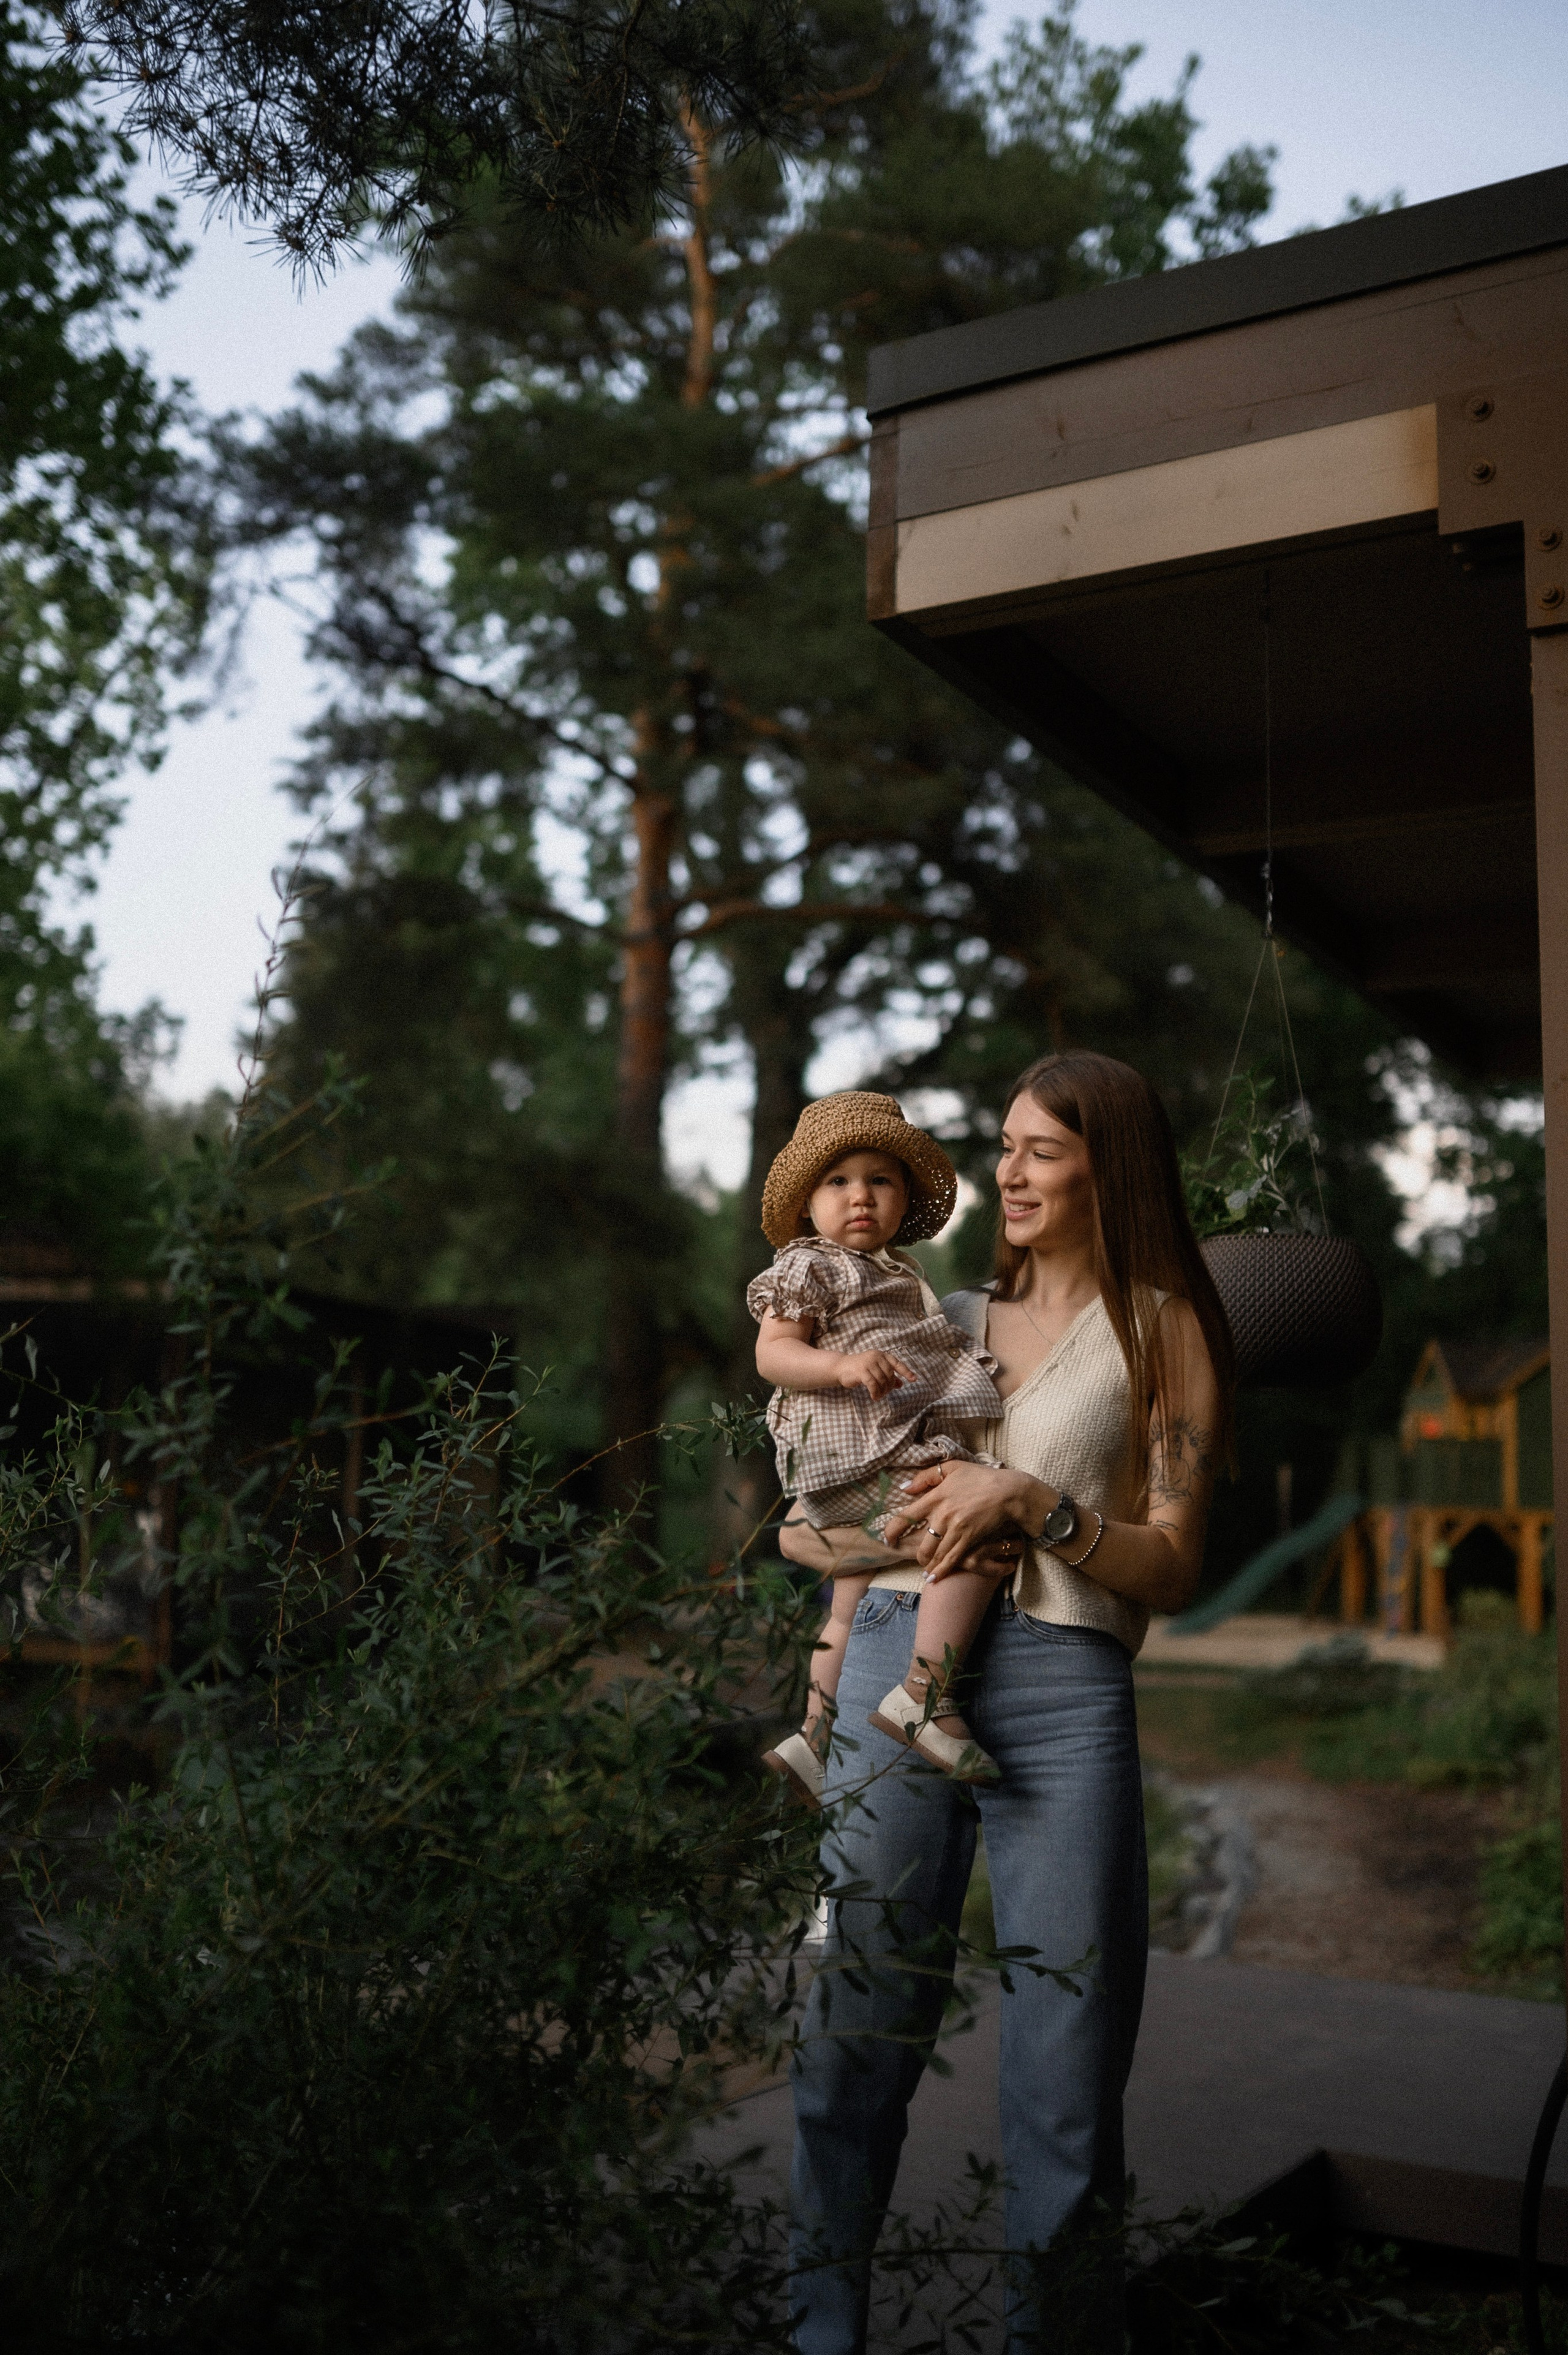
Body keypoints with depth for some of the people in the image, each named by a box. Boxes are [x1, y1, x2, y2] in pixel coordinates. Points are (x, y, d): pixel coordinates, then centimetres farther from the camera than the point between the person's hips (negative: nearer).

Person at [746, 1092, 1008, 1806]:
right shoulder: (808, 1268, -3)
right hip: (858, 1451, -10)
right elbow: (773, 1353, -14)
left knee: (853, 1604, 17)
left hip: (903, 1446, 11)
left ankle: (813, 1741, 28)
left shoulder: (894, 1272, 25)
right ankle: (925, 1696, -28)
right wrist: (843, 1364, -29)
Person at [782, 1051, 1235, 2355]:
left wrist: (1032, 1504, -11)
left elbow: (1171, 1568, 3)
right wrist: (894, 1536, -1)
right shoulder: (947, 1319, 19)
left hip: (1062, 1690, -3)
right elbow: (803, 1525, 20)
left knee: (1066, 2069, 0)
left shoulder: (1161, 1330, 10)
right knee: (853, 2039, 4)